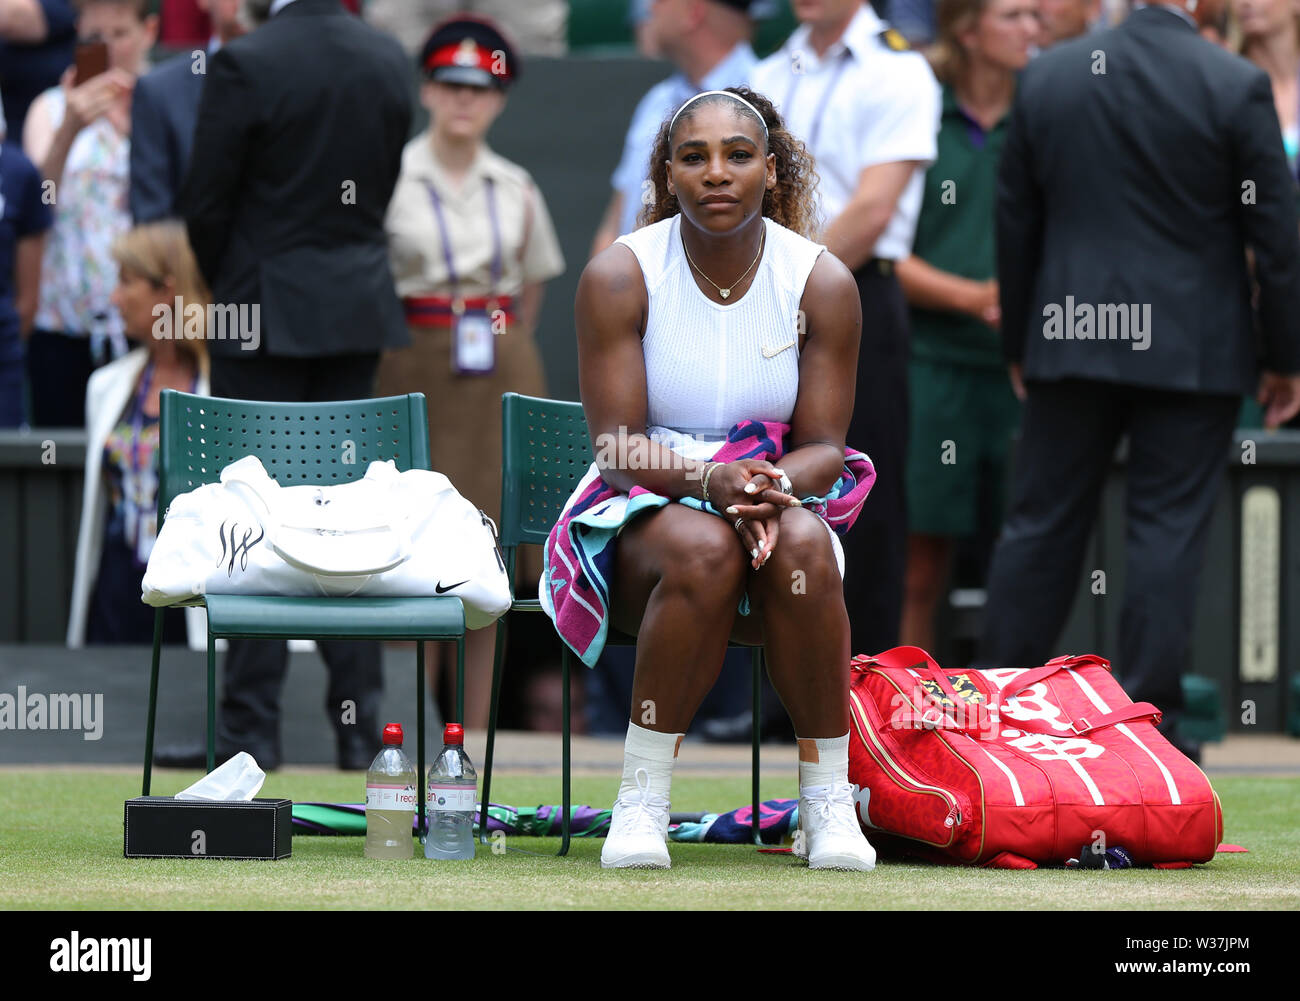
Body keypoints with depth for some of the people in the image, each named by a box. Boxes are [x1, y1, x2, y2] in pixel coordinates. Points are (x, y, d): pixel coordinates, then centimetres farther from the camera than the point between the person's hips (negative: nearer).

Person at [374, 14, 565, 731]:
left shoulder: (514, 188, 9)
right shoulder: (390, 180, -3)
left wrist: (506, 350, 12)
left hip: (500, 375, 4)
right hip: (416, 373, -4)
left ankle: (474, 729, 6)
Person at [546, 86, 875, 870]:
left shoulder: (823, 283, -2)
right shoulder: (620, 275, -7)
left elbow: (824, 446, -2)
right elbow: (617, 445, -11)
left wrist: (772, 485, -27)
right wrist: (710, 480, -31)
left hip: (777, 497, 2)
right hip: (642, 514, -2)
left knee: (802, 543, -36)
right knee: (705, 549, -38)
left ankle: (829, 803, -26)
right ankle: (642, 800, -30)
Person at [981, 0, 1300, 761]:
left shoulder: (1047, 76, 1)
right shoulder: (1237, 87, -10)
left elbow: (1015, 222, 8)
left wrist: (1020, 342, 18)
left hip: (1071, 338, 3)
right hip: (1192, 349, -3)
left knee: (1044, 522, 10)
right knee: (1170, 529, 2)